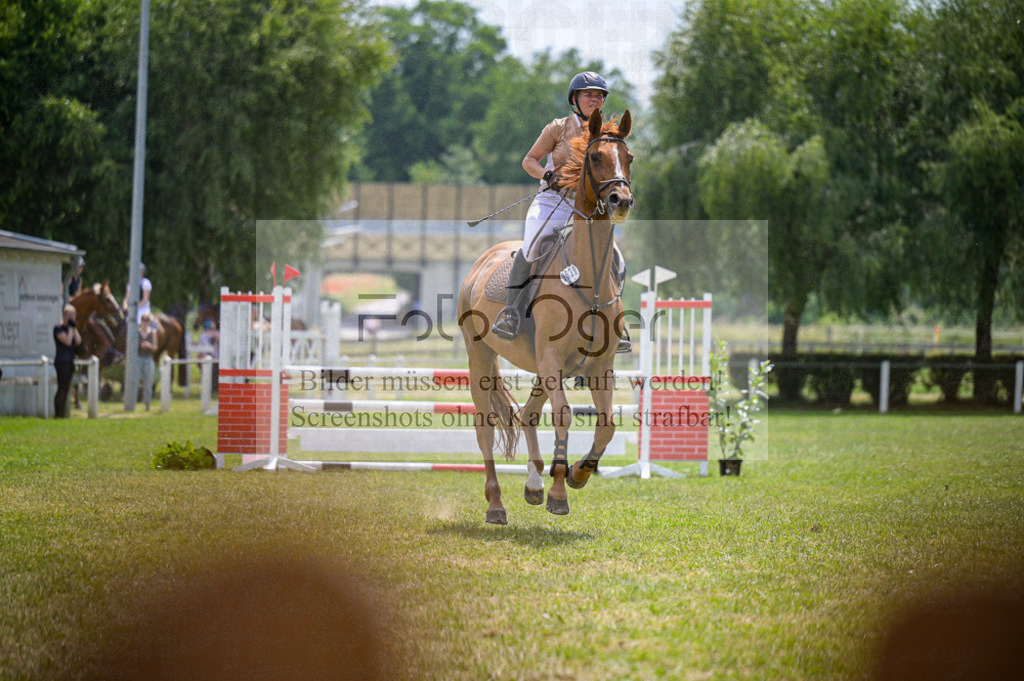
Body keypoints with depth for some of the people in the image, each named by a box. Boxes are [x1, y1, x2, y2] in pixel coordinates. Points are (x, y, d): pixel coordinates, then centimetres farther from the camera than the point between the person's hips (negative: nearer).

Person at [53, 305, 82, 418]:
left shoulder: (72, 328, 16)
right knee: (61, 388, -11)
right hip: (62, 360, -8)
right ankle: (58, 413, -10)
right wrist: (70, 328, -12)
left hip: (70, 361, 8)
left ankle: (62, 413, 11)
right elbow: (67, 341, -19)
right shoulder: (58, 328, -8)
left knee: (66, 388, 8)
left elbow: (78, 341, 5)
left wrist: (74, 328, 1)